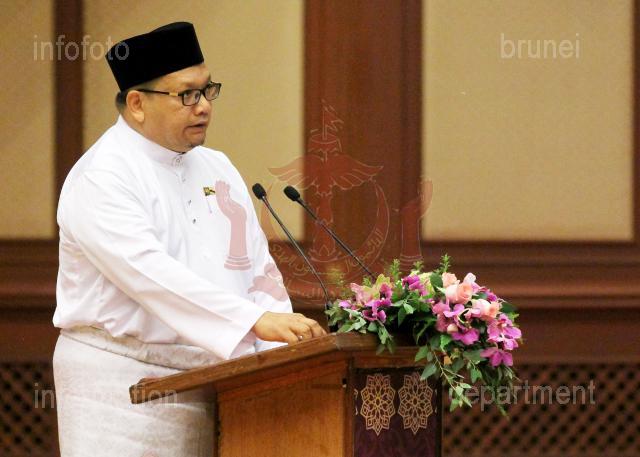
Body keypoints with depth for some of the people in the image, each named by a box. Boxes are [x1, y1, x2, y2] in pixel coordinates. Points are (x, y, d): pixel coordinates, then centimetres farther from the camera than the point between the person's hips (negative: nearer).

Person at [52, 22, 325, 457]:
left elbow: (259, 270, 11)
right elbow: (152, 274, -23)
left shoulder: (218, 169, 15)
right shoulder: (101, 178, -10)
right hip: (123, 386, -6)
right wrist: (257, 320, -30)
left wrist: (281, 351, -6)